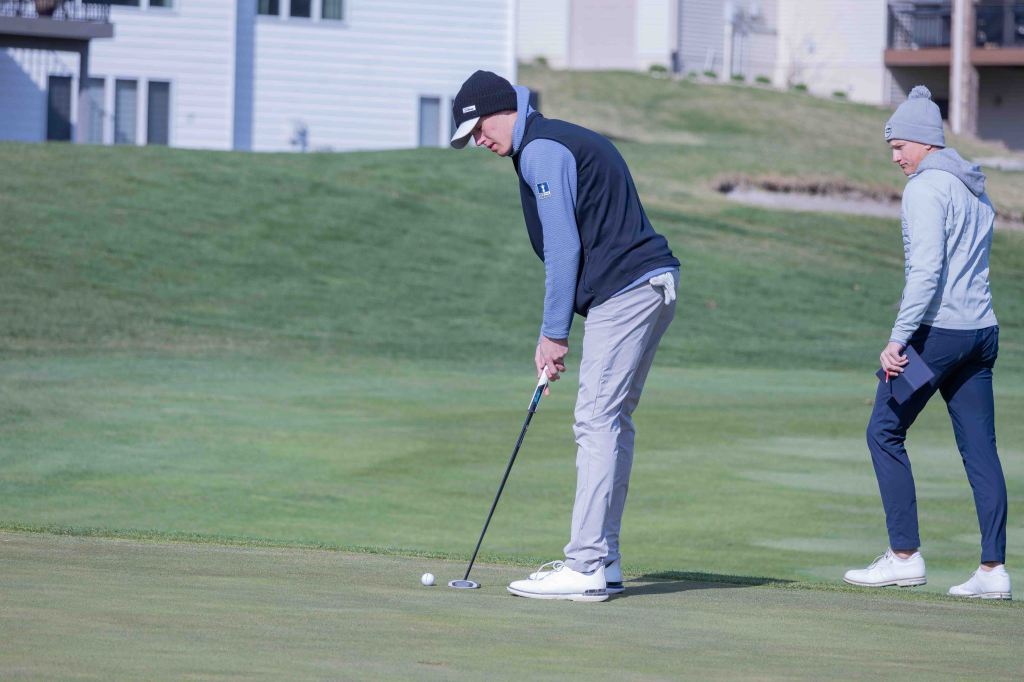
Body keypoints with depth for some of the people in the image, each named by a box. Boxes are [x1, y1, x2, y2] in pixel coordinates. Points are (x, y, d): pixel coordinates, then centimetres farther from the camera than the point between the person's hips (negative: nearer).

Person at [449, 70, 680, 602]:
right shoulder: (567, 141, 23)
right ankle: (602, 562, 16)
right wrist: (555, 332, 18)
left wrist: (553, 333, -7)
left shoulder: (542, 150, -9)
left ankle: (584, 568, -13)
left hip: (624, 292, -10)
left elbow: (564, 249, -13)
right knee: (612, 423, 13)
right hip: (654, 284, 10)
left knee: (597, 422, -11)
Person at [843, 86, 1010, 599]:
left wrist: (898, 339, -21)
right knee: (980, 448, 5)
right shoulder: (976, 189, 18)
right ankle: (993, 569, 0)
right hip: (982, 329, 8)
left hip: (938, 328, -8)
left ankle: (904, 556, -1)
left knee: (885, 433, 1)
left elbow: (927, 270, -19)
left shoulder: (926, 187, -9)